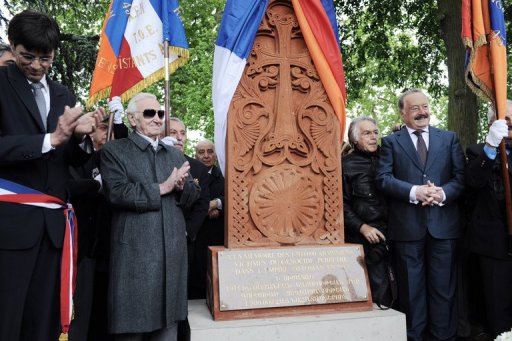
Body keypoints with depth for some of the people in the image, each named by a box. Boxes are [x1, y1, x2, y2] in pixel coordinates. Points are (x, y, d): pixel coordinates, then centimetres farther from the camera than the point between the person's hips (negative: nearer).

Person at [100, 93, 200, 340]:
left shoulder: (175, 155, 17)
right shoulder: (114, 151, 0)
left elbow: (193, 195, 12)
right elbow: (116, 192, -15)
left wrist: (181, 186, -10)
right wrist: (161, 188, -14)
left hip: (173, 251, 5)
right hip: (135, 252, -5)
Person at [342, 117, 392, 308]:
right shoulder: (347, 164, -1)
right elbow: (342, 204, -3)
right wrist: (362, 227, -13)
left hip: (391, 235, 5)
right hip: (365, 239, -5)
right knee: (380, 290, -5)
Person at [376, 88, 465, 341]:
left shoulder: (449, 138, 12)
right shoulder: (391, 142, 7)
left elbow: (461, 176, 6)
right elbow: (383, 178, -4)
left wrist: (443, 193, -13)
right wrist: (414, 191, -17)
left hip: (443, 224, 2)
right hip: (407, 225, -1)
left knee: (443, 286, 8)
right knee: (412, 287, 8)